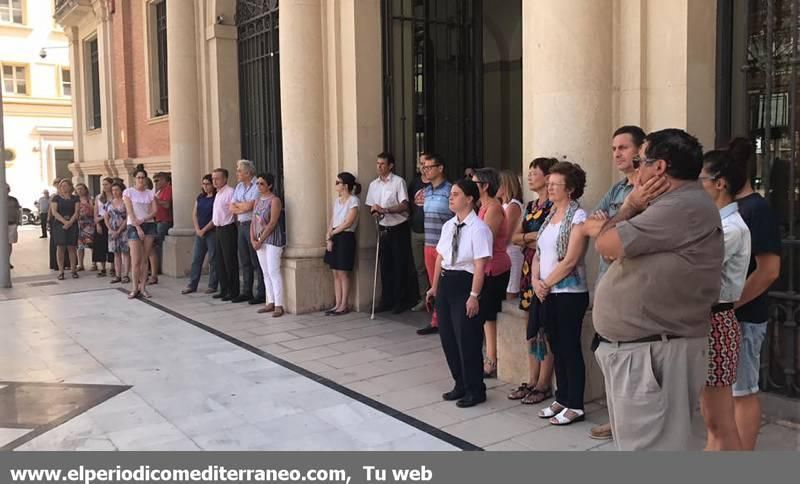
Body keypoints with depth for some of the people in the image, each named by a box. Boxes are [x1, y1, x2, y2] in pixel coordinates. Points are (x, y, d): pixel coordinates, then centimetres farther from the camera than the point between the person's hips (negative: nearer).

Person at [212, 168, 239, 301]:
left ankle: (233, 292, 3)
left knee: (230, 261, -4)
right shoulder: (218, 194, 16)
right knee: (220, 261, 13)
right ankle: (224, 290, 22)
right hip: (219, 229, 10)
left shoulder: (230, 192, -14)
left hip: (228, 229, -10)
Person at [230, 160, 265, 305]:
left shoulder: (257, 186, -11)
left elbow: (249, 206, -19)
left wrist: (237, 204, -1)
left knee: (257, 262, -4)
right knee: (244, 262, 13)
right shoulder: (239, 186, 15)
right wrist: (244, 207, -6)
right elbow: (232, 208, 9)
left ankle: (261, 294, 2)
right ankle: (246, 292, 21)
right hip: (241, 225, 8)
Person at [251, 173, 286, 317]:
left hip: (272, 239, -8)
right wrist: (253, 239, -2)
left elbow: (272, 223, -16)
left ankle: (279, 305, -7)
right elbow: (254, 221, 11)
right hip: (260, 240, 8)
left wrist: (260, 240, -14)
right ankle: (270, 303, 15)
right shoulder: (258, 201, 15)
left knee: (273, 271, -10)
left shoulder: (274, 200, -9)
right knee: (266, 272, 9)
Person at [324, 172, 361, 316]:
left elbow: (348, 223, -15)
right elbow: (332, 221, 10)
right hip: (334, 238, 7)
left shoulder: (353, 200, -9)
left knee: (343, 273, -3)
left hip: (345, 238, -7)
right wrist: (329, 238, -4)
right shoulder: (337, 200, 14)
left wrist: (331, 233, -6)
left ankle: (344, 306, 4)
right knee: (335, 273, 7)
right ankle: (338, 304, 12)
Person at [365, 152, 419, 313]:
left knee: (401, 265, 0)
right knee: (385, 266, 9)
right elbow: (370, 205, 14)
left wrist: (384, 209, -22)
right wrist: (374, 211, -8)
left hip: (399, 229, -5)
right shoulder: (373, 185, 10)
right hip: (384, 229, 6)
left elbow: (404, 205, -15)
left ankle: (401, 301, 9)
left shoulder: (398, 182, -8)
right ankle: (387, 301, 17)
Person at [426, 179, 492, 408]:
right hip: (445, 282, 8)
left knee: (467, 340, 1)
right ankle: (460, 384, 32)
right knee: (447, 337, 15)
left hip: (465, 282, -8)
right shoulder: (448, 225, 9)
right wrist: (435, 287, 16)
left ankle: (475, 390, 19)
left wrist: (474, 295, -20)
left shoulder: (479, 229, -15)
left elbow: (480, 266, -18)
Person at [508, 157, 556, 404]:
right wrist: (532, 237, -6)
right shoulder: (531, 206, 16)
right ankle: (532, 380, 19)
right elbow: (514, 237, 13)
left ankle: (544, 385, 6)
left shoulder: (553, 206, -10)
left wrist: (527, 239, -3)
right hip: (529, 268, 8)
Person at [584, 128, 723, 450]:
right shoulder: (670, 207, 16)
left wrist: (631, 207, -2)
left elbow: (606, 244, -18)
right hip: (632, 349, 11)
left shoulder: (686, 206, -19)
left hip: (652, 354, -11)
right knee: (635, 442, 21)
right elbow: (612, 249, 15)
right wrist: (629, 208, 4)